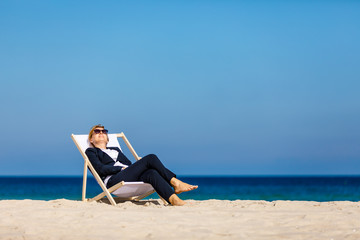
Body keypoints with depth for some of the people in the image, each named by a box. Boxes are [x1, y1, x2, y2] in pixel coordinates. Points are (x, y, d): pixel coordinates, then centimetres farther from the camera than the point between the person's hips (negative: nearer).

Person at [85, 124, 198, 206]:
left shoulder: (116, 150, 37)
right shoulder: (91, 152, 18)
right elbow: (101, 169, -1)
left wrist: (139, 165, 3)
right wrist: (122, 168, -6)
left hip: (130, 178, 6)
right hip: (113, 181, -6)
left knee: (151, 173, -32)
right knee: (151, 158, -21)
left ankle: (174, 199, -47)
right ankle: (175, 183, -25)